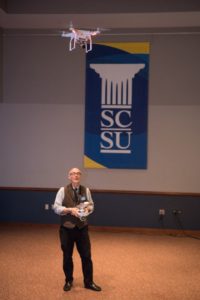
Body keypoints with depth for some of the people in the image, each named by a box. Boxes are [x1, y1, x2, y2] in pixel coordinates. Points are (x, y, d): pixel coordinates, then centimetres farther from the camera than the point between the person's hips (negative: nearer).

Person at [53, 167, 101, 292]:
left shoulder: (86, 190, 1)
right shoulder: (63, 190, -7)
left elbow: (91, 205, 11)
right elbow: (56, 208, -8)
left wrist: (88, 208, -12)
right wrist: (70, 210, -21)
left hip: (82, 228, 2)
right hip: (67, 228, -2)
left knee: (86, 256, 6)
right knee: (67, 256, 12)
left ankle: (89, 282, 22)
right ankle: (69, 281, 32)